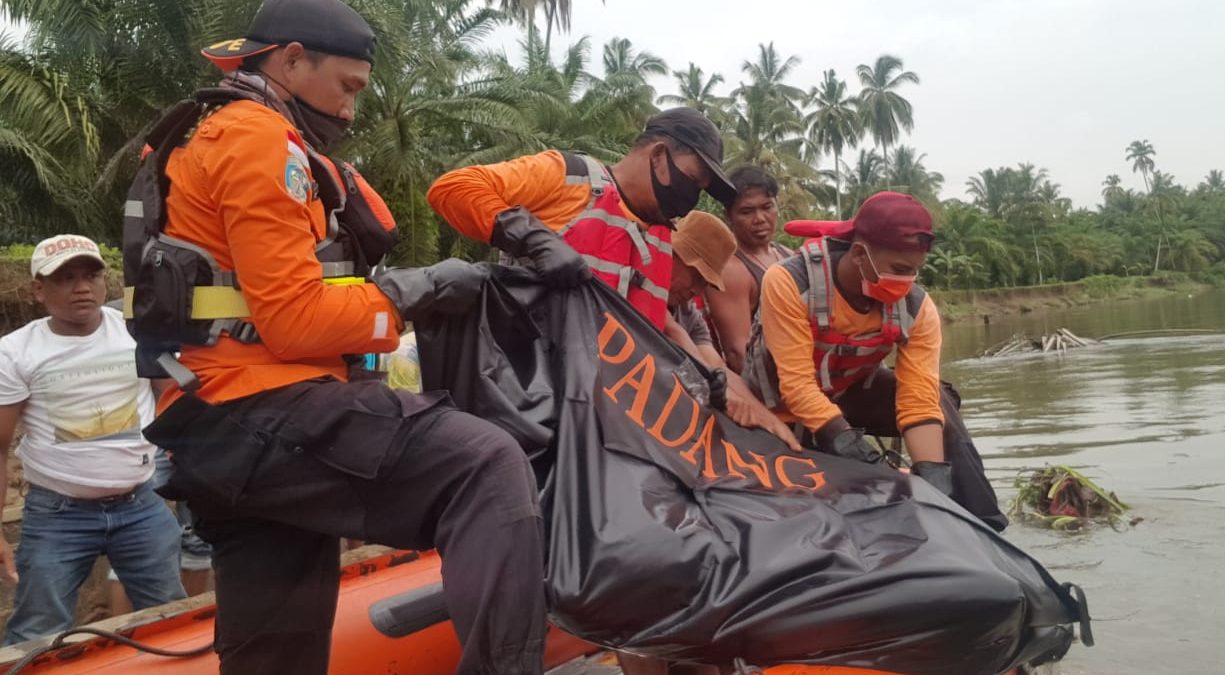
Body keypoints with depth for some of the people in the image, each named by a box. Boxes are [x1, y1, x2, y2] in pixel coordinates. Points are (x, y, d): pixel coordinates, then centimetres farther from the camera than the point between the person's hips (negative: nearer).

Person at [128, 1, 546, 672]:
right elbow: (297, 320, -16)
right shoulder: (258, 136, -6)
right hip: (258, 412, -11)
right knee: (488, 466, -25)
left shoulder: (212, 138, 27)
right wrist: (411, 292, -5)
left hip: (226, 430, 11)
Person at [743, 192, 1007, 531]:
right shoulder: (788, 282, -34)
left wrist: (933, 473, -41)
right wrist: (838, 433, -52)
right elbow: (797, 382, -37)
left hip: (850, 391, 2)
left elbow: (919, 400, -26)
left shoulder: (917, 308, -22)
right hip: (781, 402, -2)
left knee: (938, 402, -19)